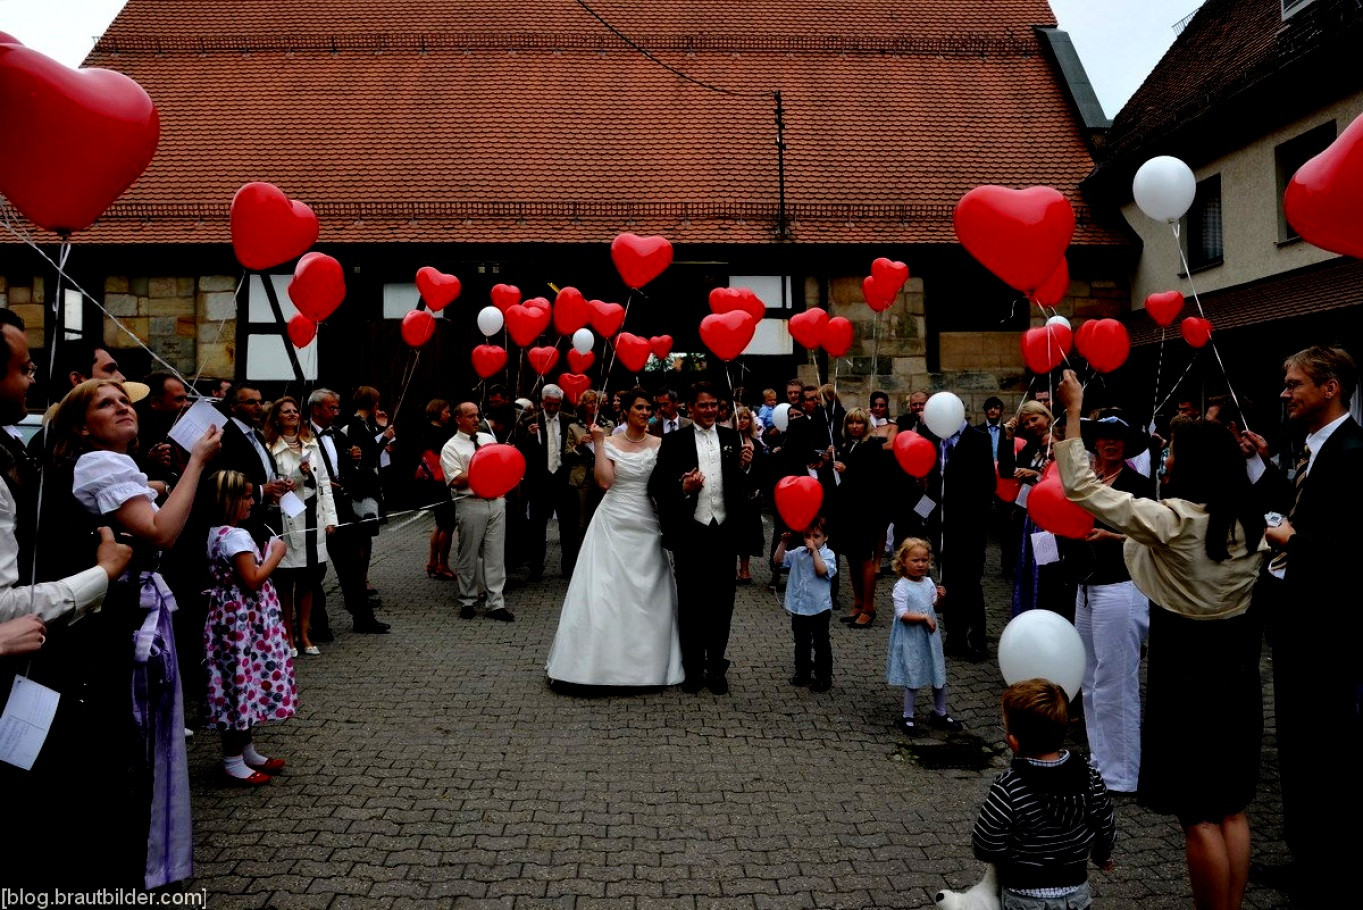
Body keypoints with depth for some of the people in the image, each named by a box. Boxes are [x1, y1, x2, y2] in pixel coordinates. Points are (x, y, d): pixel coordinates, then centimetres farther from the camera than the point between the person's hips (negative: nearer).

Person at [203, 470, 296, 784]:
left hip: (233, 618, 10)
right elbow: (253, 581, -22)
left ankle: (246, 750, 28)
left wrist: (267, 555, 10)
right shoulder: (236, 536, -20)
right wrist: (276, 554, -12)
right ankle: (233, 761, 8)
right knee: (243, 683, -1)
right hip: (244, 621, -10)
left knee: (243, 684, 17)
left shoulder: (216, 532, 11)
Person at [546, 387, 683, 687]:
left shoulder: (660, 444, 6)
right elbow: (605, 481, -14)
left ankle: (646, 662, 18)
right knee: (606, 592, -1)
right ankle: (603, 660, 9)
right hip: (613, 524, -2)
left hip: (647, 526, 2)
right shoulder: (610, 442, 0)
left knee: (647, 594, 5)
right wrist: (598, 443, -14)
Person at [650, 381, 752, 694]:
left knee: (721, 602, 10)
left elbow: (741, 486, 6)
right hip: (690, 533, -2)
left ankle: (716, 666, 23)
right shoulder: (674, 441, -1)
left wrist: (745, 466, -13)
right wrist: (683, 488, -21)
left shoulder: (732, 438, 8)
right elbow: (656, 484, -5)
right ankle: (693, 668, 22)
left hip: (724, 532, 2)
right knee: (691, 603, 9)